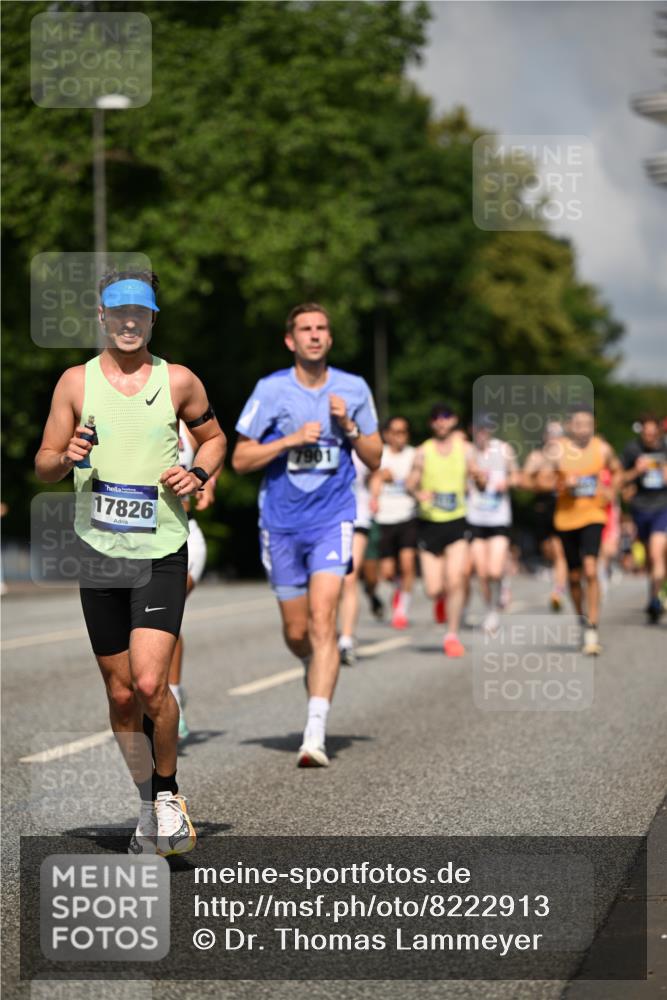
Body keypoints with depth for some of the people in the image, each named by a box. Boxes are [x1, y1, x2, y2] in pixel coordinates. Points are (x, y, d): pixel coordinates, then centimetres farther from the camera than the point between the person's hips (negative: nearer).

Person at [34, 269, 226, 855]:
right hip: (98, 553, 2)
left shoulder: (178, 382, 2)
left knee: (150, 682, -16)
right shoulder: (75, 382, 4)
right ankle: (148, 804, 25)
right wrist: (66, 457, -15)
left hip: (162, 553, -2)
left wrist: (198, 472, -3)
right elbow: (43, 468, 8)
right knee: (121, 693, 7)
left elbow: (214, 438, 18)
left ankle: (168, 790, 8)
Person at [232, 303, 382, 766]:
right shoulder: (270, 390, -2)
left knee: (322, 620, -18)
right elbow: (240, 459, -2)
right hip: (281, 522, 1)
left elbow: (375, 459, 10)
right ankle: (320, 669, 45)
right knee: (296, 632, 8)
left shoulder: (353, 389, 3)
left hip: (333, 519, -1)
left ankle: (316, 734, -21)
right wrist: (291, 439, -15)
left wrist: (349, 426, -8)